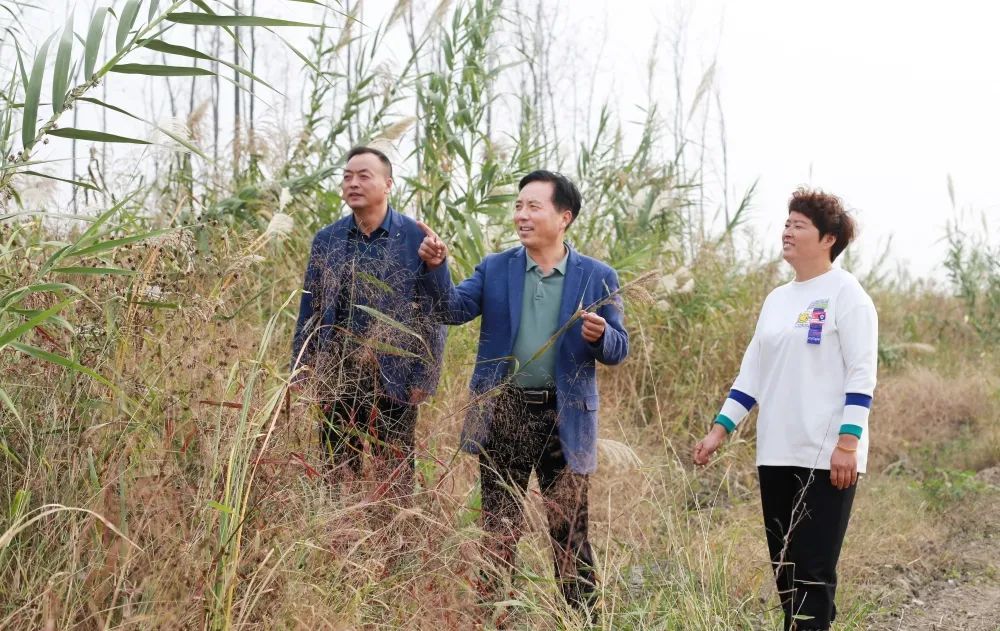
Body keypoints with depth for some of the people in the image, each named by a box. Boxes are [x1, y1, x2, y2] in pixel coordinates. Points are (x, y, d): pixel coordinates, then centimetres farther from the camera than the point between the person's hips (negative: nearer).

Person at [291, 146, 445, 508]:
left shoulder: (416, 239, -5)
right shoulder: (326, 240, 6)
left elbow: (433, 312, -4)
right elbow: (310, 310, 11)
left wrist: (424, 377, -8)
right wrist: (301, 368, 5)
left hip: (394, 380, -3)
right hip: (336, 378, 3)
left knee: (394, 481, 6)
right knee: (337, 477, 10)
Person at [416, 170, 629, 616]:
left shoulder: (597, 277, 0)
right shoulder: (494, 269, 5)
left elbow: (619, 349, 0)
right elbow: (454, 309, -7)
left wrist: (600, 335, -22)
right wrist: (436, 268, -24)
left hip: (565, 417, -2)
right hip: (503, 412, 2)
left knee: (569, 528, 5)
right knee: (499, 528, 11)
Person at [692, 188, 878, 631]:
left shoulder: (845, 292, -4)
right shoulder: (777, 299, 16)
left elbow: (861, 375, -10)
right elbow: (752, 374, 18)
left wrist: (848, 443, -18)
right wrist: (719, 430, 11)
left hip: (826, 456, -7)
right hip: (777, 454, 7)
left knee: (813, 569, -8)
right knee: (784, 567, 9)